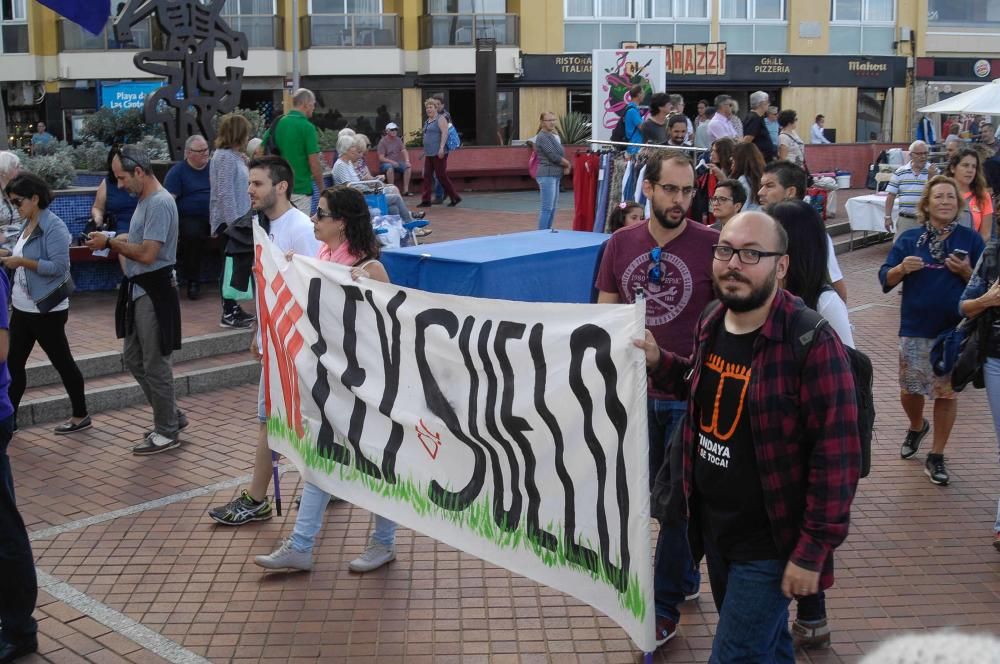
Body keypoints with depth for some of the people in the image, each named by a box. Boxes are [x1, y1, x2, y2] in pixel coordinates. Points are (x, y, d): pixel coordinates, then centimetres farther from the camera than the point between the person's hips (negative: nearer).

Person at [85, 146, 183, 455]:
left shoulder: (160, 203, -19)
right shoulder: (144, 200, 12)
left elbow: (147, 253, -23)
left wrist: (110, 242, -13)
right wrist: (111, 240, 5)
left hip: (154, 292, -10)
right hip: (138, 290, 10)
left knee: (155, 364, -1)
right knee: (133, 358, 17)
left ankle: (167, 432, 12)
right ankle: (171, 416, 29)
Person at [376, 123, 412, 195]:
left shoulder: (398, 140, 8)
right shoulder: (382, 141, -7)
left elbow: (404, 151, -2)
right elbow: (381, 158, -12)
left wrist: (407, 161, -22)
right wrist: (392, 162, -26)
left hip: (397, 163, 5)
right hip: (385, 163, -5)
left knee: (407, 167, -21)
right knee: (390, 167, -37)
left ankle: (406, 190, -21)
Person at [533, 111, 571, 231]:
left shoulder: (553, 135, 17)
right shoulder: (542, 137, -11)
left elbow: (560, 154, 17)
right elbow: (553, 156, -17)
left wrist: (565, 165, -3)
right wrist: (567, 163, -3)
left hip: (555, 175, 9)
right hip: (547, 175, -9)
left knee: (553, 207, 12)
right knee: (547, 208, -9)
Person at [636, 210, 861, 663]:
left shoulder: (811, 344, -23)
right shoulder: (710, 325, 0)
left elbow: (837, 456, -22)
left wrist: (813, 550, -21)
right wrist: (659, 363, 1)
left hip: (768, 542, -7)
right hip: (712, 526, 7)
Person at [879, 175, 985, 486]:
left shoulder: (970, 239, -1)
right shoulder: (909, 238, 2)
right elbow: (885, 280, 1)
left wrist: (967, 272, -18)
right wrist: (902, 268, -19)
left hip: (955, 332, -1)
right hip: (915, 329, 1)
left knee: (946, 393, 5)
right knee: (909, 390, 9)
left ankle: (936, 457, 18)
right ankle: (917, 427, 42)